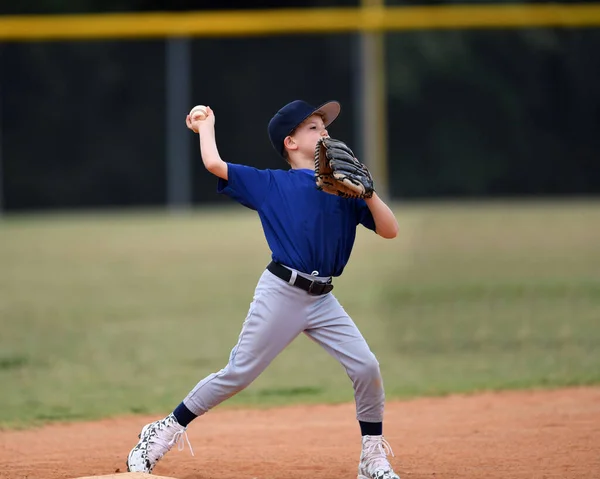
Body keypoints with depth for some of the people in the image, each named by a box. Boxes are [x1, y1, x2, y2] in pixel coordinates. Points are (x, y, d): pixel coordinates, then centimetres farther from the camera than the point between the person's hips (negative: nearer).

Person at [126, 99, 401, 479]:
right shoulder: (271, 184, 5)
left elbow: (390, 230, 7)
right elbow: (214, 164, -1)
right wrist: (206, 126, 17)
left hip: (323, 301, 3)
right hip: (281, 294, -3)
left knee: (366, 367, -9)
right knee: (237, 374, -2)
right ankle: (163, 433, 11)